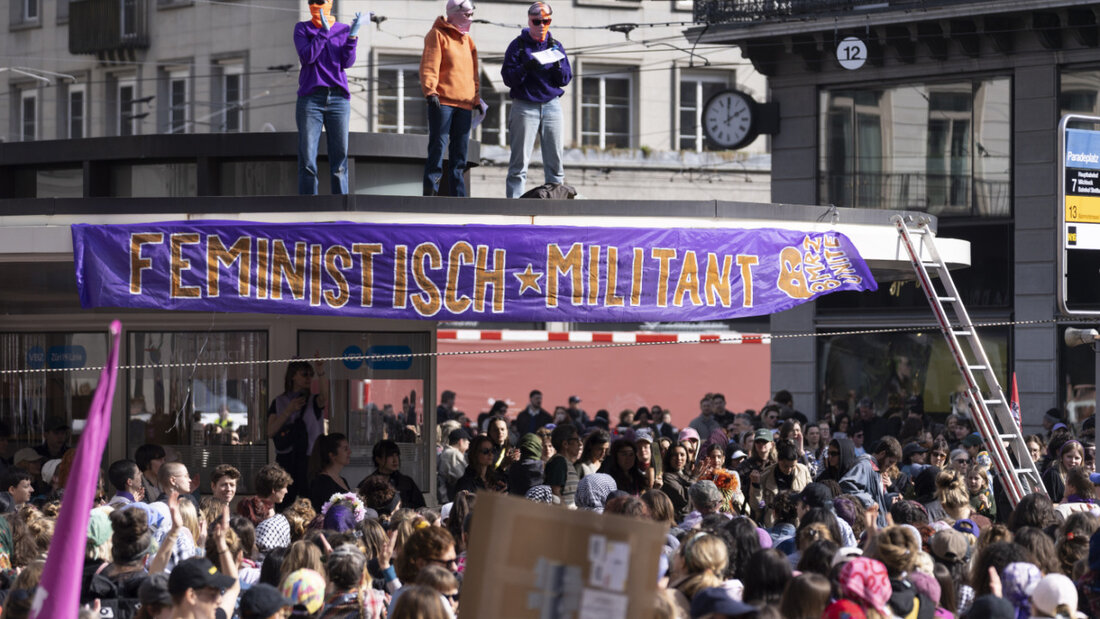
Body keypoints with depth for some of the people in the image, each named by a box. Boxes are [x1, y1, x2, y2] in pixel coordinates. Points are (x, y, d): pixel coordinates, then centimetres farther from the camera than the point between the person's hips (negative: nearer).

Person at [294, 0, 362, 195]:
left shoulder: (343, 30, 10)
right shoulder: (302, 29, 6)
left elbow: (347, 62, -1)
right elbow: (307, 57, -9)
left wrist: (352, 36, -14)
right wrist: (324, 31, -16)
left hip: (338, 98, 1)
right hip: (310, 98, -1)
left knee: (339, 156, -3)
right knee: (307, 159, -7)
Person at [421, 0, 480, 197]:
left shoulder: (467, 40, 20)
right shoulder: (437, 35, 0)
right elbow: (429, 65, -10)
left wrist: (477, 99, 18)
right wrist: (430, 91, -21)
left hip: (464, 103, 7)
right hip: (442, 100, -7)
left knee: (460, 152, 6)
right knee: (438, 146, -10)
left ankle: (457, 196, 8)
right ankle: (430, 192, -10)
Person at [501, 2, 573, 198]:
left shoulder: (555, 46, 12)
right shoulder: (518, 45, 2)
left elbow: (565, 80, 9)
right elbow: (508, 78, -5)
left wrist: (558, 66, -12)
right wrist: (525, 68, -23)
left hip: (551, 106, 4)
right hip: (525, 106, -4)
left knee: (555, 160, 3)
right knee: (519, 161, -6)